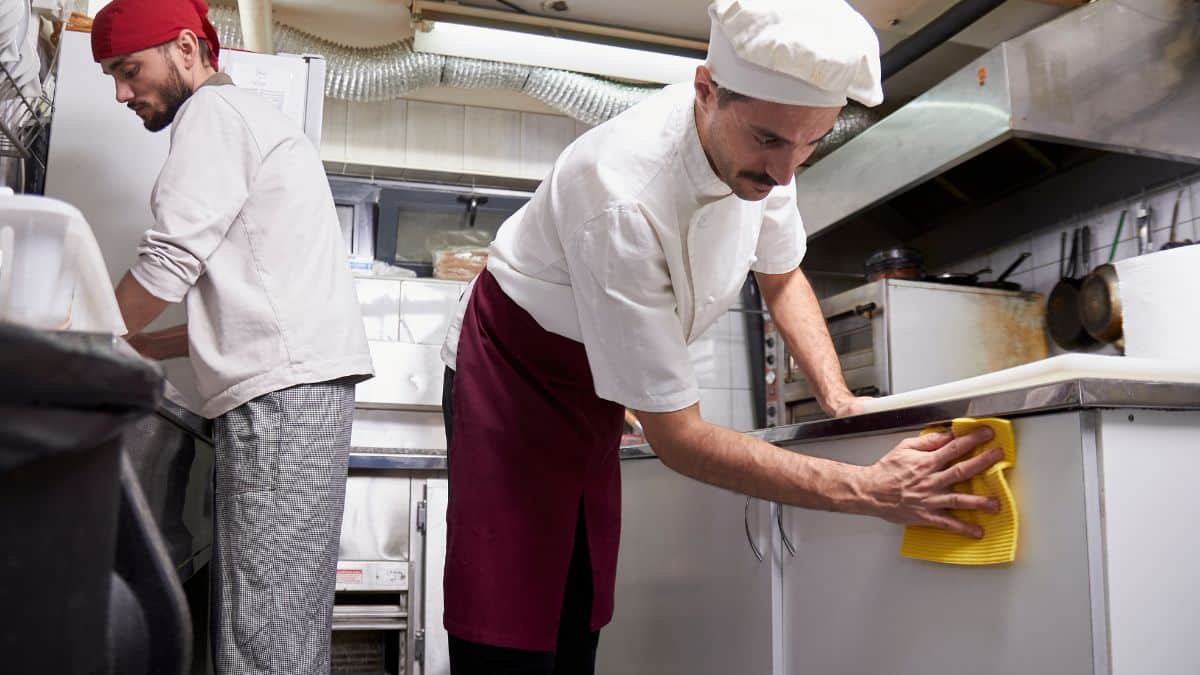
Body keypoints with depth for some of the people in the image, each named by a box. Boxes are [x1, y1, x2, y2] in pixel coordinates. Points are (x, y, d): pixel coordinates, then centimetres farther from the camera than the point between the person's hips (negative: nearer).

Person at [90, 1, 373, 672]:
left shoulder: (214, 111, 1)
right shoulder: (260, 119, 30)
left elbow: (168, 262, -8)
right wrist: (132, 349, 22)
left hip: (281, 389, -10)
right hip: (308, 386, 10)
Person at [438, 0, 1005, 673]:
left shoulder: (758, 147, -15)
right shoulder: (623, 200, -37)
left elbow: (782, 275, 7)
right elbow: (675, 435, -31)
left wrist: (841, 401, -7)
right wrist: (869, 490, -32)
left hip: (596, 389, 6)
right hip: (511, 370, -6)